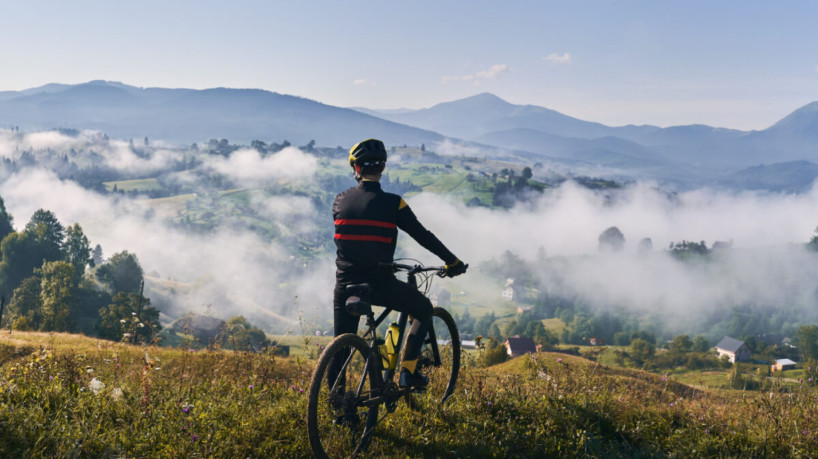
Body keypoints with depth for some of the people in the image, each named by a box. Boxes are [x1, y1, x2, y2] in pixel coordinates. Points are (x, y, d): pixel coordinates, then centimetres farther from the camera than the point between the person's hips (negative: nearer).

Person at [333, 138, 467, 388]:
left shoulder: (340, 201, 3)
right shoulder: (392, 203, -9)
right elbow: (423, 236, -3)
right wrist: (453, 262, 9)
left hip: (346, 285, 4)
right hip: (379, 284, -3)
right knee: (424, 310, 20)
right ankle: (408, 371, 10)